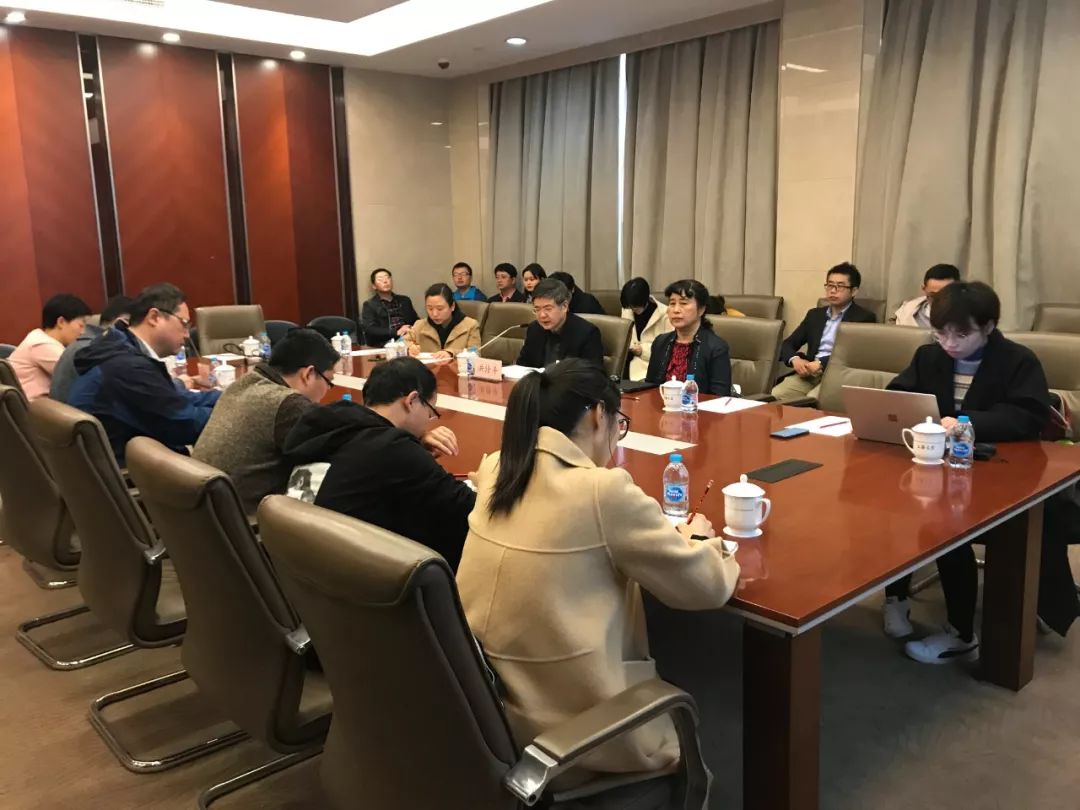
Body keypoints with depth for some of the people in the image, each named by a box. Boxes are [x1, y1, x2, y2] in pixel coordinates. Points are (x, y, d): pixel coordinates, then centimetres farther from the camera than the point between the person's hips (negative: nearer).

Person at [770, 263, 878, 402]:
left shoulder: (864, 317, 5)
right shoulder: (815, 314, 21)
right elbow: (788, 344, 16)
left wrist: (821, 363, -18)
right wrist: (795, 359, -7)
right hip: (809, 372, 5)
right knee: (776, 395, -23)